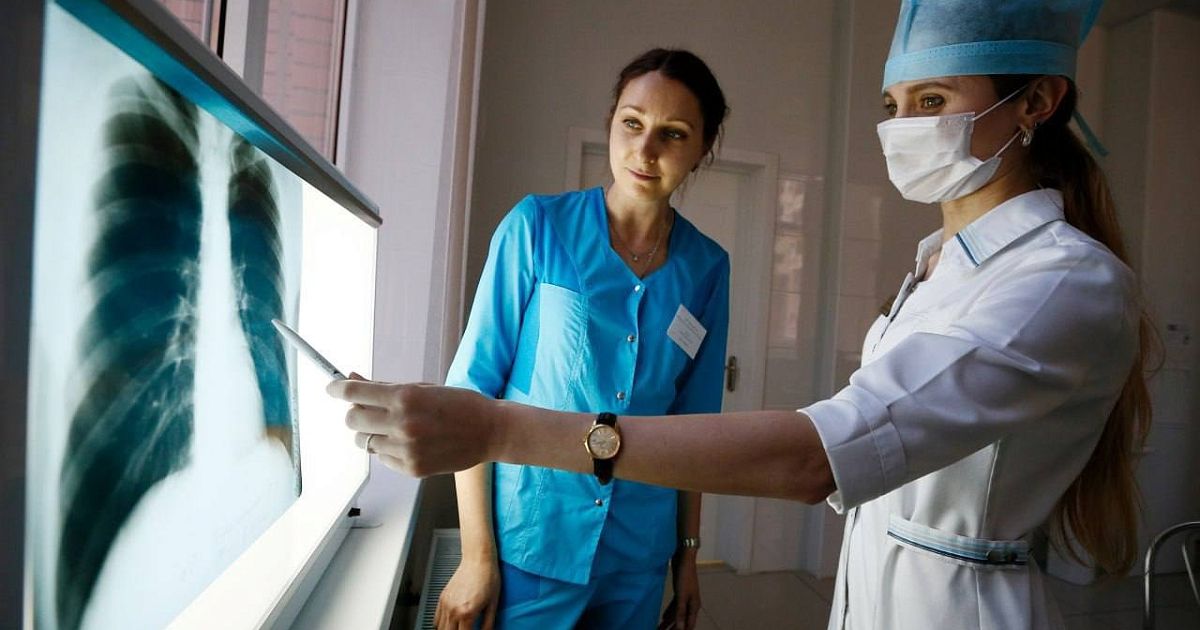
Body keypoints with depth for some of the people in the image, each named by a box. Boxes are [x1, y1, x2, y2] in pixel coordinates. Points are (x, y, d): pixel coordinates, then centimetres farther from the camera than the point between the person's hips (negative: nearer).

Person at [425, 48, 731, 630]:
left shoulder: (707, 268, -2)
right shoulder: (538, 226, -10)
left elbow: (693, 422, 5)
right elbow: (472, 385, -10)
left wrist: (688, 553, 8)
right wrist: (477, 554, -11)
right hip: (527, 544, -3)